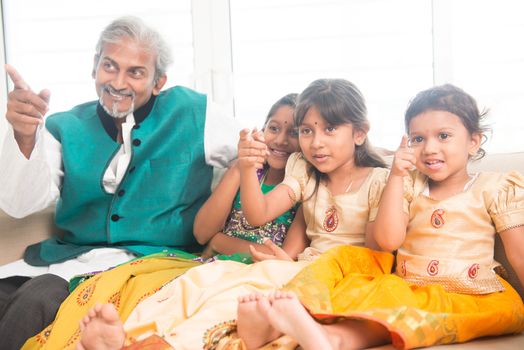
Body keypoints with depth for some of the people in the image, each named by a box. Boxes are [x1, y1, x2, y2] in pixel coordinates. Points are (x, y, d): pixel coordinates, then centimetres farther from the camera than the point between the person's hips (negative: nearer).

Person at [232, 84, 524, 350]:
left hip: (472, 299, -4)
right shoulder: (410, 186, 14)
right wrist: (396, 176, -6)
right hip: (409, 288, 4)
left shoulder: (494, 188, 5)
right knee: (345, 257, -15)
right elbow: (388, 240, -1)